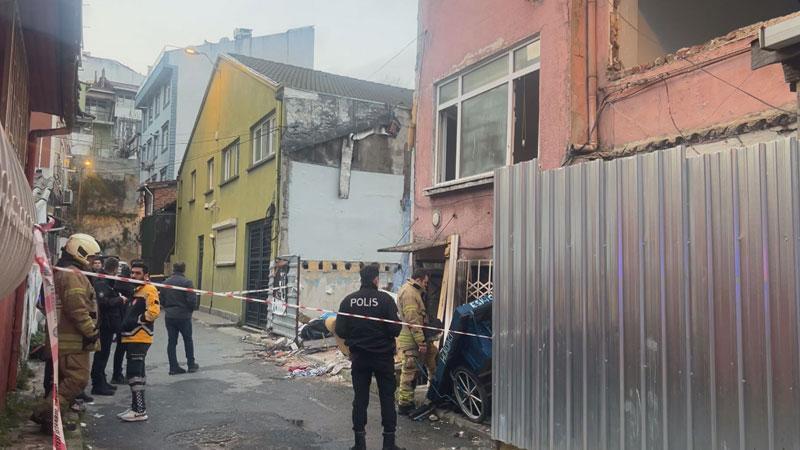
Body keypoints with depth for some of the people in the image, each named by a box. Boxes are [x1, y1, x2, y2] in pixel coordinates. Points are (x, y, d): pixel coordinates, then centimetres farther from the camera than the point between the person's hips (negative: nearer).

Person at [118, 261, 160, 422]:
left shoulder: (149, 290, -11)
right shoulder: (136, 290, 21)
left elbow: (153, 312, -23)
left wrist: (135, 321, -18)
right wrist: (126, 325, 15)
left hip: (140, 339, -10)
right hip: (131, 338, 10)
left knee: (134, 374, -10)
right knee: (137, 373, 15)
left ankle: (140, 410, -5)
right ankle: (136, 407, 24)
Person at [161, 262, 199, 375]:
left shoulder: (166, 282, 3)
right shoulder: (187, 282, -13)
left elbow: (162, 301, 5)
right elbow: (192, 300, -17)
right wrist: (190, 310, 3)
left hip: (169, 316, 4)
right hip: (183, 316, -4)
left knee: (171, 341, 8)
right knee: (188, 340, 11)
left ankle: (174, 367, 8)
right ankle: (191, 364, 17)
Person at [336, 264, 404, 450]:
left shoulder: (348, 300, -5)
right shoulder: (385, 299, -13)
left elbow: (340, 331, -6)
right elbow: (395, 329, -15)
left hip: (359, 356, 2)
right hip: (383, 356, -2)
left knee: (360, 397, 11)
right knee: (387, 397, 9)